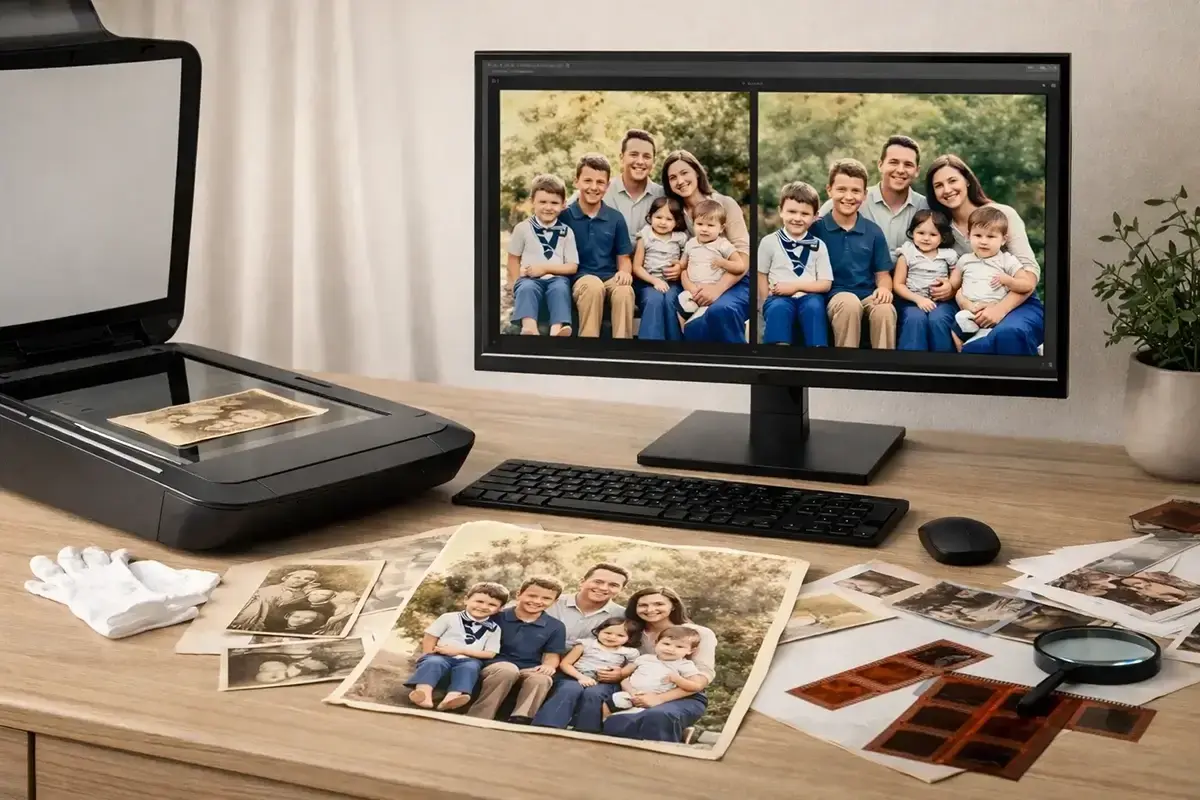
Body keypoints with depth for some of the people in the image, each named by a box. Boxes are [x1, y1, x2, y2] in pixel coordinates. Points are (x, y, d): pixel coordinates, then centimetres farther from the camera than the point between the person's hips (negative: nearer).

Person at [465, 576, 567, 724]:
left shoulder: (556, 627, 10)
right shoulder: (496, 618, 4)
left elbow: (552, 655, 13)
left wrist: (548, 666, -9)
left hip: (528, 671, 2)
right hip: (494, 666, -2)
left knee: (541, 678, -35)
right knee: (507, 669, -40)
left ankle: (519, 722, -48)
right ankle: (477, 721, -40)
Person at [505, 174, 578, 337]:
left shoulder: (566, 232, 8)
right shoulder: (523, 228, 6)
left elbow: (572, 267, 4)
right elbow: (513, 258, 13)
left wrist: (545, 268, -7)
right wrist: (517, 283, -1)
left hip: (556, 278, 1)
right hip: (529, 279, -1)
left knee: (560, 287, -34)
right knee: (527, 288, -35)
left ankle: (557, 329, -55)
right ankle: (529, 327, -59)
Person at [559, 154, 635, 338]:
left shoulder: (616, 218, 11)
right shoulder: (564, 216, 4)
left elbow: (623, 257, 14)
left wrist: (624, 272, -8)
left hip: (610, 278, 2)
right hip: (579, 278, -2)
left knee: (625, 290, -34)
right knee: (593, 285, -38)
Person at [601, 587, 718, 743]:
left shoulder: (699, 634, 4)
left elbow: (703, 675, -7)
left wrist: (660, 698, -18)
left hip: (686, 698, -2)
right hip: (639, 698, 2)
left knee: (658, 717, -41)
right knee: (615, 723, -36)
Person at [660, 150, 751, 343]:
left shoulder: (725, 204, -2)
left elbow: (743, 257, -9)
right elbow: (682, 260, 13)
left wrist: (718, 288, -24)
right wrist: (678, 269, -12)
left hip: (733, 283, -2)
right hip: (698, 287, 2)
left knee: (721, 310, -37)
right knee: (694, 330, -31)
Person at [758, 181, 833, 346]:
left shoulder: (818, 246, 8)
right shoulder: (769, 242, 7)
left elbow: (825, 284, 5)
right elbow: (761, 275, 12)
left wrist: (796, 286, -8)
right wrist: (767, 301, -2)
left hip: (809, 296, 1)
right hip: (779, 297, -1)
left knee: (814, 307, -33)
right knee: (778, 308, -35)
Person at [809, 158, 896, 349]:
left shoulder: (873, 232, 13)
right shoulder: (815, 228, 5)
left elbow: (882, 273, 13)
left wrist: (884, 288, -7)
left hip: (868, 296, 2)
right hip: (832, 296, -2)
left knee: (885, 309, -34)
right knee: (849, 301, -38)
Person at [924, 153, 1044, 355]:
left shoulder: (1002, 214, -5)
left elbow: (1031, 270, -11)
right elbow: (956, 280, 10)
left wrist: (1000, 309, -26)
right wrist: (950, 289, -16)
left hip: (1018, 304, -3)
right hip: (974, 309, 3)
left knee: (1009, 333, -38)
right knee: (937, 322, -30)